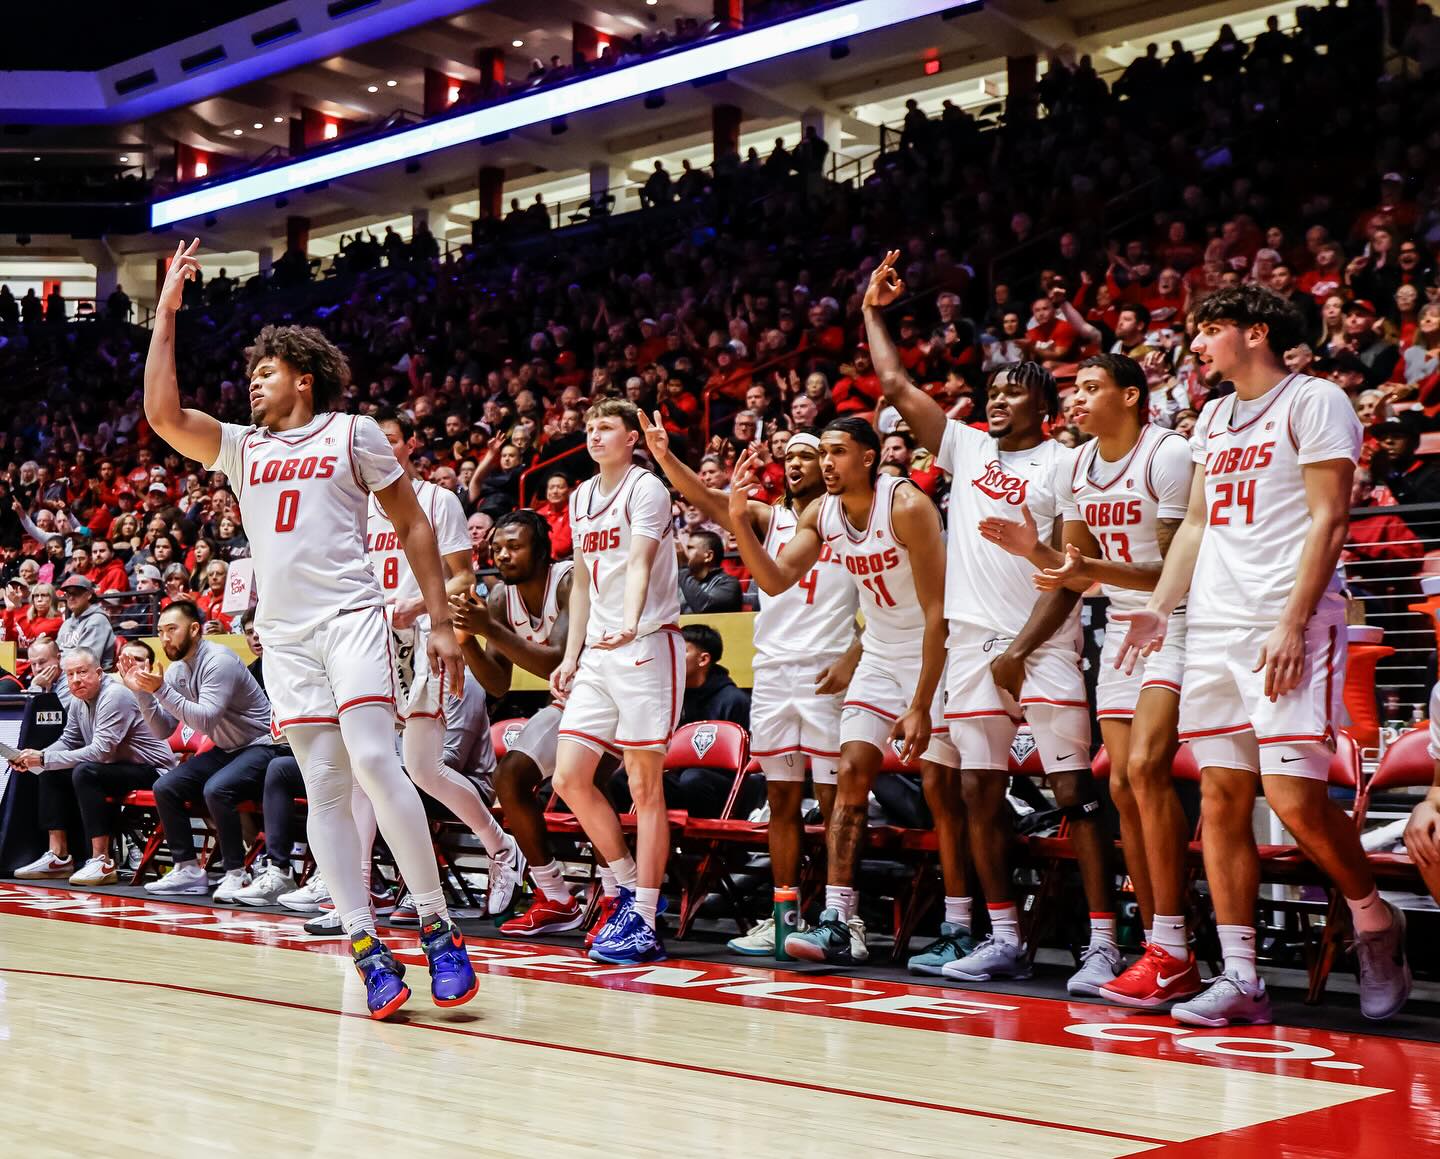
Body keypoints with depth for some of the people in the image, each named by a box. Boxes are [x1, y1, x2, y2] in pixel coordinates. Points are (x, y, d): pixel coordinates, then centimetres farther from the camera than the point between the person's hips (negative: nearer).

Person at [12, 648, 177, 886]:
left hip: (152, 770, -10)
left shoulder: (114, 696, -21)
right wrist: (36, 758, -8)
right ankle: (59, 856, 4)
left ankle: (102, 862, -29)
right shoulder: (78, 701, 6)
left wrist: (45, 759, -25)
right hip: (118, 767, 10)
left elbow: (101, 752, -28)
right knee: (51, 774, 5)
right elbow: (68, 741, 12)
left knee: (85, 772, -30)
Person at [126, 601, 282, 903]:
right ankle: (188, 870, 2)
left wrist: (161, 690, -32)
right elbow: (163, 730, 4)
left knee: (216, 789, -32)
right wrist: (141, 692, -9)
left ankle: (236, 875, -19)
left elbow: (205, 720, -30)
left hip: (260, 746, -9)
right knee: (165, 788, -4)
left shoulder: (219, 660, -20)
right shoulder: (177, 670, 5)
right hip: (225, 751, 9)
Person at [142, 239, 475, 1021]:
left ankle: (438, 929, -11)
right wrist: (167, 312, 7)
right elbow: (162, 413, 5)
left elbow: (413, 525, 8)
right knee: (323, 789, -2)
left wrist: (441, 621, 1)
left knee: (374, 762, -19)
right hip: (283, 633, 5)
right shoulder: (242, 447, 19)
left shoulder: (354, 434, 7)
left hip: (350, 617, -5)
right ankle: (366, 946, -2)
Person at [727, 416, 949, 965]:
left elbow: (937, 612, -23)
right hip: (880, 652, 6)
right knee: (850, 774, -4)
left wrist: (920, 705, -25)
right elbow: (776, 580, -7)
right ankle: (839, 922, -5)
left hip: (934, 651, -6)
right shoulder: (820, 514, -2)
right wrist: (739, 519, -22)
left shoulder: (907, 506, -22)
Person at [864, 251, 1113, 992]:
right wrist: (873, 313, 17)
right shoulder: (966, 448, 15)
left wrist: (1021, 650, -14)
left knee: (1073, 790, -8)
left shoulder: (1064, 465, -2)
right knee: (977, 792, 7)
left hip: (1044, 645, -6)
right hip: (972, 640, 6)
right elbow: (896, 387, 15)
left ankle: (1103, 944, -8)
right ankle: (1004, 939, 15)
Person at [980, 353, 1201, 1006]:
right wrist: (1035, 551, -6)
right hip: (1122, 628, 8)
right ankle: (1160, 950, 10)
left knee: (1145, 765, -23)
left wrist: (1094, 569, -28)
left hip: (1176, 624, -8)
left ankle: (1173, 955, -20)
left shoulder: (1168, 455, -14)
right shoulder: (1077, 467, 10)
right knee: (1123, 786, 3)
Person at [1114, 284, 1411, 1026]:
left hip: (1290, 625, -7)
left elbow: (1329, 520, -10)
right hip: (1215, 627, 7)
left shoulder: (1313, 401, -3)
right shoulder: (1212, 420, 20)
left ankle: (1375, 920, 11)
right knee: (1221, 798, 2)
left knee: (1293, 794, -15)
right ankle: (1240, 978, 6)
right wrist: (1160, 607, 10)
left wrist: (1292, 624, -18)